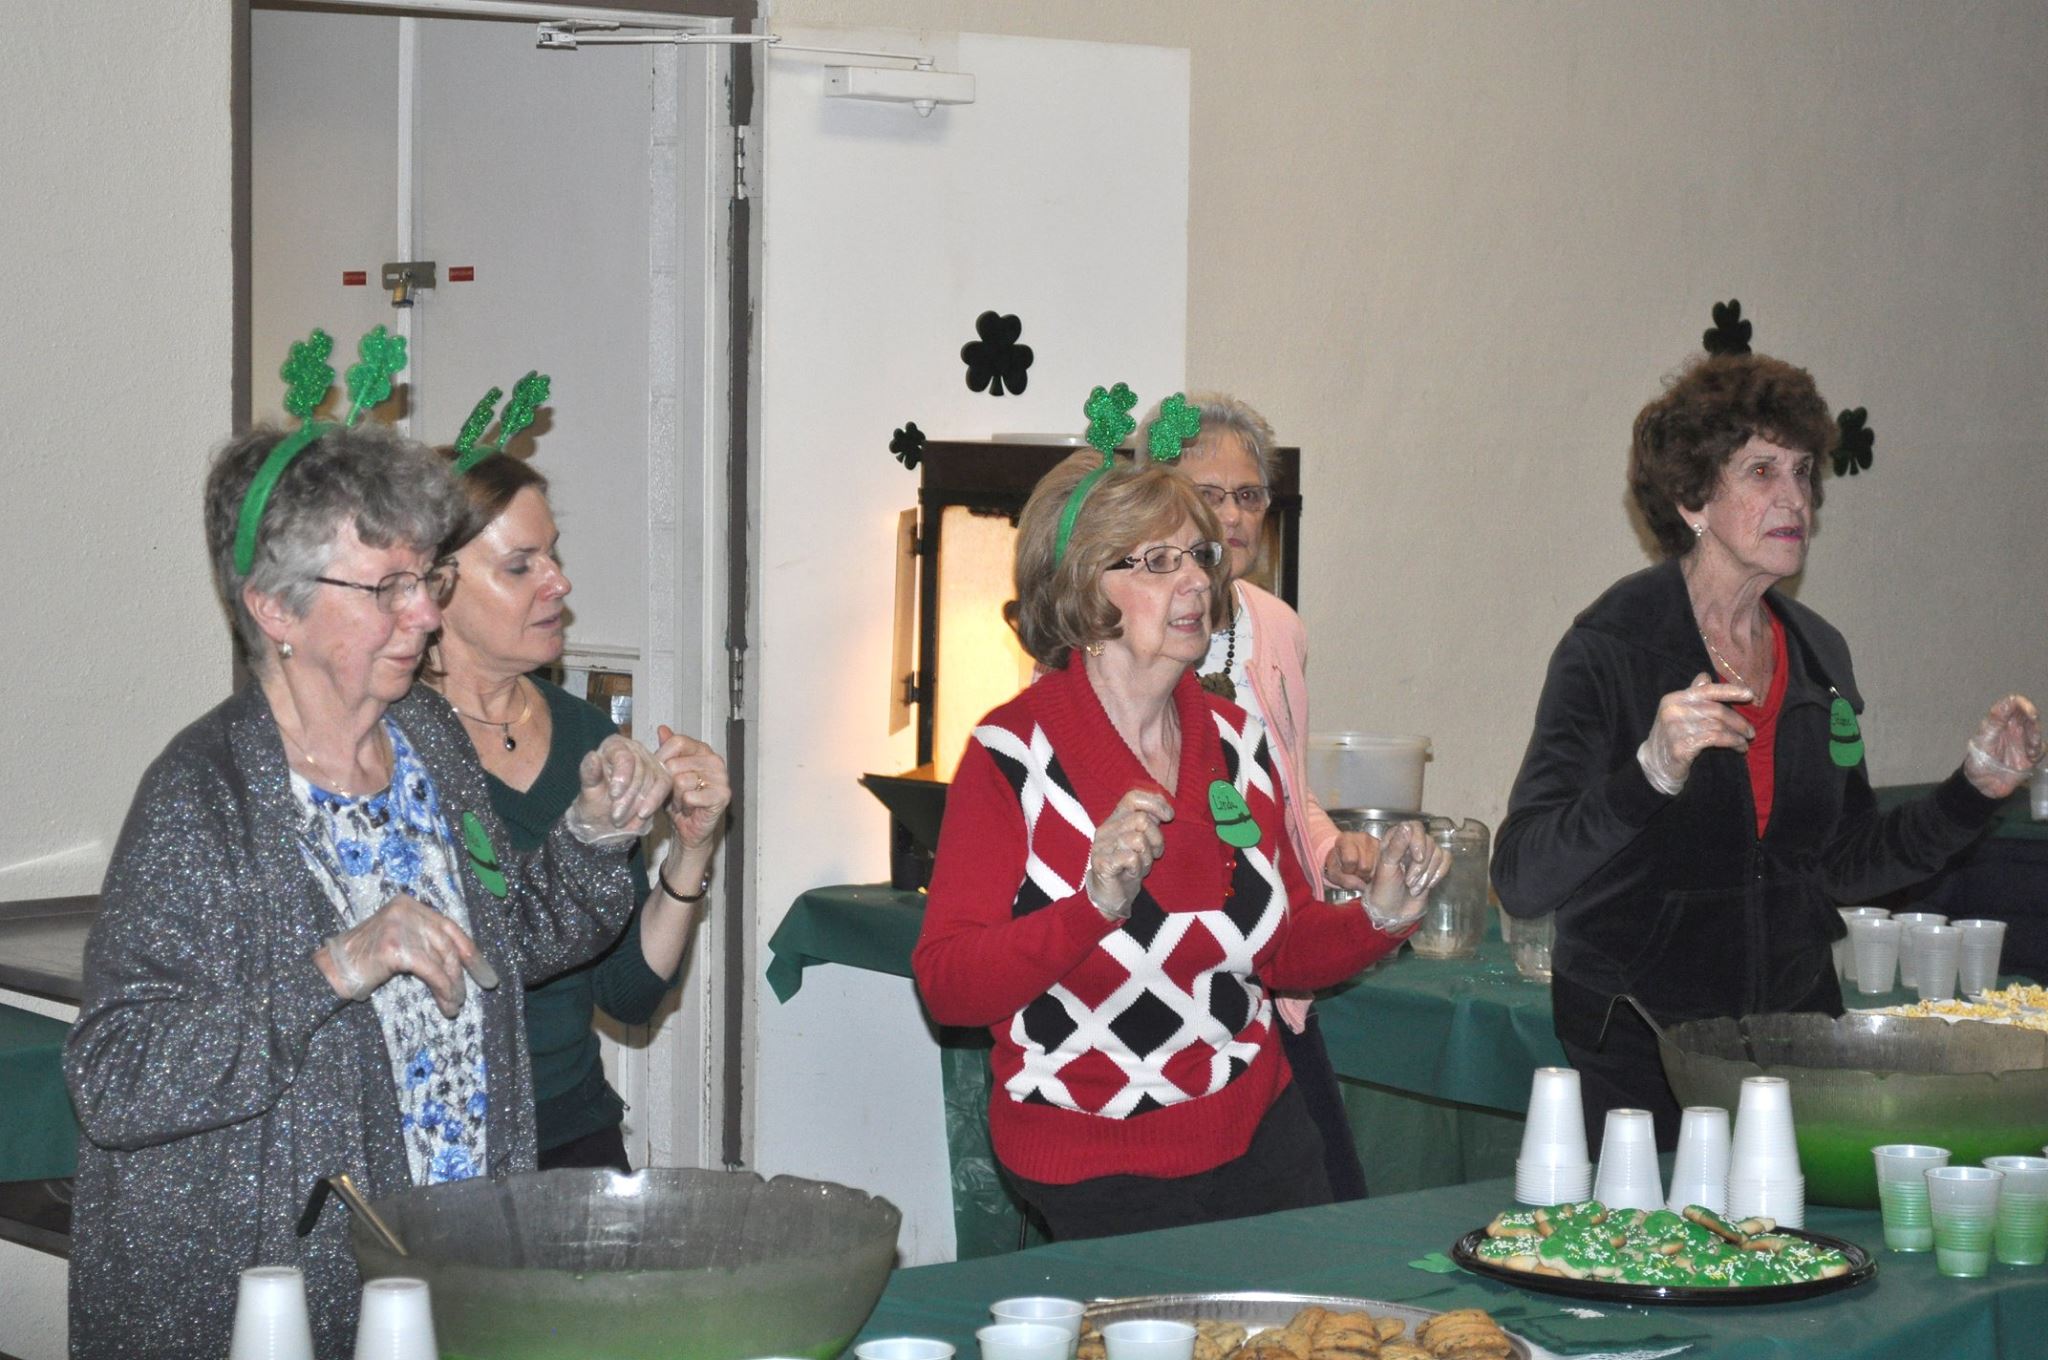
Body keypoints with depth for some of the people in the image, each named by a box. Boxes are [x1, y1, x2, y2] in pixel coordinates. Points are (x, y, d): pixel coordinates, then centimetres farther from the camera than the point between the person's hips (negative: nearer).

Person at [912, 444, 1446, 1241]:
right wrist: (1095, 905, -30)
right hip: (1095, 1170, -5)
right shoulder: (1014, 754, -13)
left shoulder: (1235, 741, 5)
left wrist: (1378, 918, -4)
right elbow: (946, 987, -18)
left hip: (1257, 1137, 6)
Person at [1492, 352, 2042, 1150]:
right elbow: (1521, 879, -23)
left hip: (1794, 1020, 5)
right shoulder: (1610, 651, -13)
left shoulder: (1817, 653, 6)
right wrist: (1651, 774, -37)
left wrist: (1976, 787, 3)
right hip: (1642, 1050, -5)